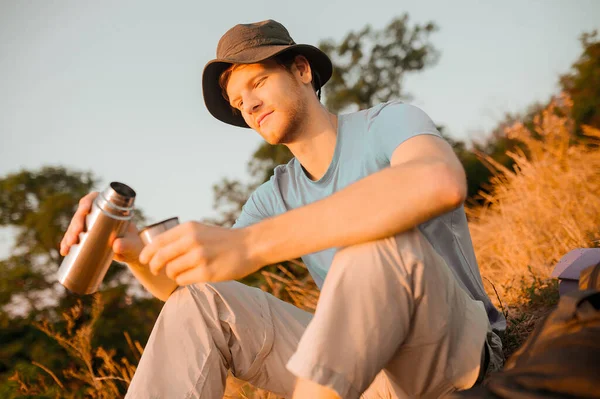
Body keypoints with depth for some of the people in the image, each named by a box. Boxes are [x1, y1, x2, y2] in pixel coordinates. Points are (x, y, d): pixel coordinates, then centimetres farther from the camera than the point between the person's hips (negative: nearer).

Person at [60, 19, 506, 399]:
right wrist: (135, 250, -22)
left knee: (381, 242, -35)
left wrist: (251, 242, -41)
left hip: (457, 350, -5)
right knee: (199, 304, -11)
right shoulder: (275, 198, 11)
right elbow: (182, 285, 4)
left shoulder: (390, 123, -7)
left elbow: (440, 184, -34)